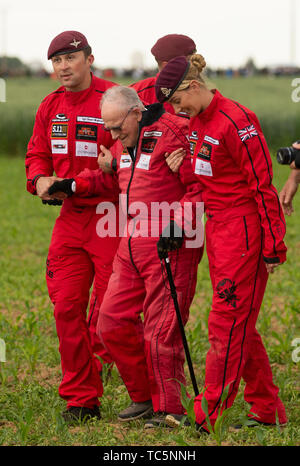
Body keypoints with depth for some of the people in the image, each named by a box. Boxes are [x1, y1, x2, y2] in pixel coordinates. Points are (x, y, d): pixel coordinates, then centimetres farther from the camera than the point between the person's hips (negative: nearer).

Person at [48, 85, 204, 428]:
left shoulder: (172, 134, -12)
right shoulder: (124, 142, 15)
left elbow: (200, 187, -14)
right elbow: (111, 179, 31)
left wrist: (177, 224, -21)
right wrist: (74, 185, 18)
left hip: (170, 244, -9)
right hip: (132, 244, 9)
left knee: (160, 329, -8)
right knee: (112, 320, 7)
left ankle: (168, 409, 4)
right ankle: (144, 398, 20)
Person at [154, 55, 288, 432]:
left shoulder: (236, 121, -17)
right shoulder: (196, 122, 10)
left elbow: (262, 185, -16)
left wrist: (273, 247, -16)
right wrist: (181, 164, -1)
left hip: (243, 228, -9)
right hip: (214, 227, 10)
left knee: (227, 322, -5)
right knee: (238, 323, 12)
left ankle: (209, 415, -1)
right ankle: (267, 409, 20)